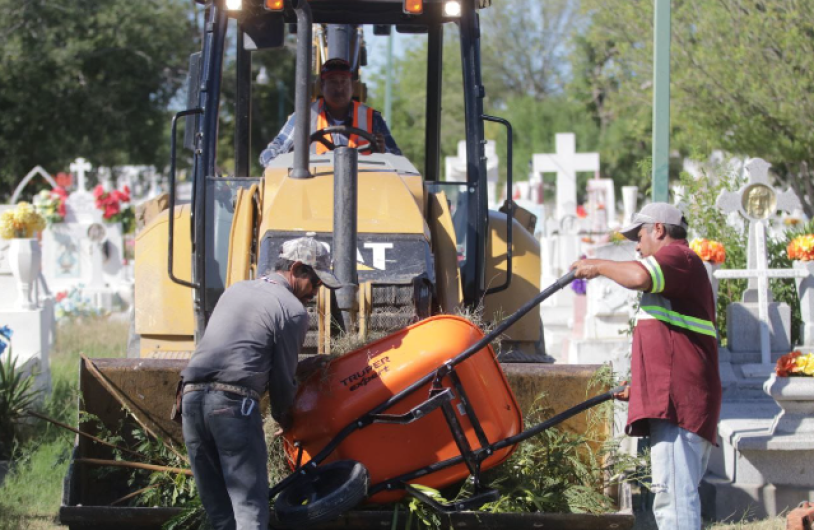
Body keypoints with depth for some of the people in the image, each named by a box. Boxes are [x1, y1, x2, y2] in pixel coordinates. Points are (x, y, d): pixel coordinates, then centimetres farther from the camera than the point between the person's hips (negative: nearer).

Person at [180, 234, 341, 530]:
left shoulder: (235, 292, 24)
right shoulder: (292, 311, 1)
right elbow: (282, 381, 4)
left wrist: (297, 368, 29)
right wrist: (284, 417, 23)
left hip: (192, 395, 7)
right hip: (234, 403, -7)